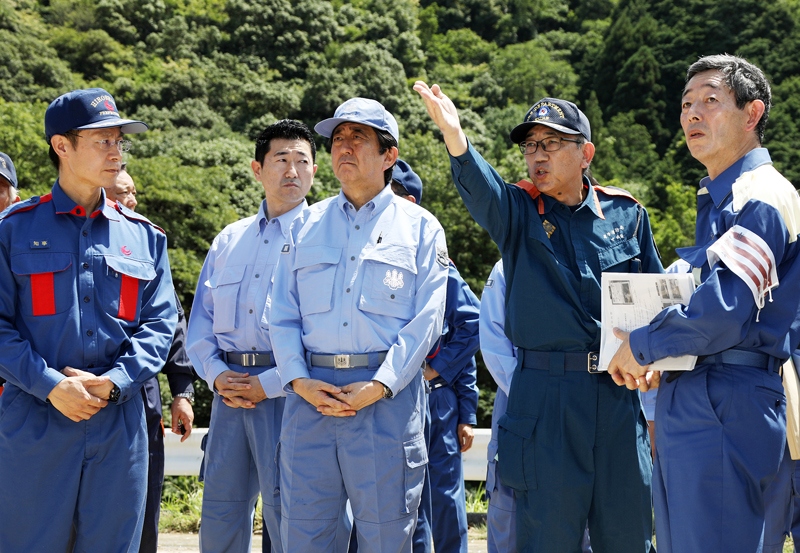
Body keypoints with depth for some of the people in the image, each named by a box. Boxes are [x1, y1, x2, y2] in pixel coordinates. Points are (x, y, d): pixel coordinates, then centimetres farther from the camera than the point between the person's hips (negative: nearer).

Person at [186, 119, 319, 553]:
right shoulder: (229, 240, 17)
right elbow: (201, 318, 16)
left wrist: (270, 384, -15)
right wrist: (216, 374, -2)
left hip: (287, 390, -5)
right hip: (230, 389, 5)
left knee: (285, 512, -2)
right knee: (220, 508, 9)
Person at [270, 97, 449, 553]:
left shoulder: (420, 228, 7)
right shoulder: (306, 225, 16)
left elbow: (425, 320, -2)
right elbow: (283, 315, 11)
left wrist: (378, 387, -13)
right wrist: (299, 381, -6)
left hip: (388, 395, -2)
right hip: (310, 393, 3)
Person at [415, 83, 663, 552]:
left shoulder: (626, 213, 8)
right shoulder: (519, 213, 2)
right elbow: (481, 188, -21)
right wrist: (454, 135, -41)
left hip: (621, 394, 2)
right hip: (546, 396, -2)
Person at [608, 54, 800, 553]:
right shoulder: (717, 199, 20)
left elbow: (724, 311, -24)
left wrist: (641, 347, -10)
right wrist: (663, 357, 10)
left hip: (726, 408, -10)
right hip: (688, 404, 10)